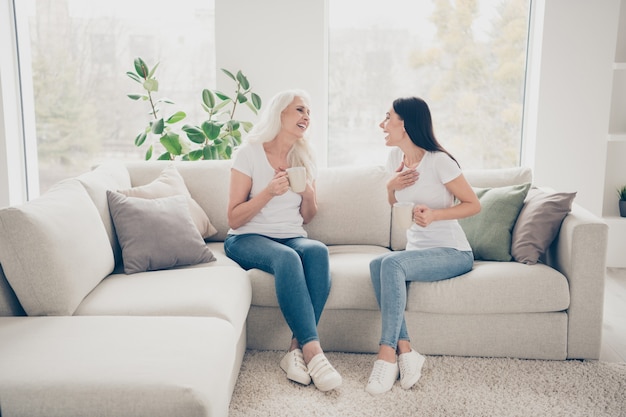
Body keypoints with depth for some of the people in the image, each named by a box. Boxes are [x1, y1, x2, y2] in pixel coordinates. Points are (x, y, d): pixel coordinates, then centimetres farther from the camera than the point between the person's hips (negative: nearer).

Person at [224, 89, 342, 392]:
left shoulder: (305, 158, 11)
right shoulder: (249, 153, -4)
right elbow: (234, 219, -6)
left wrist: (308, 194, -6)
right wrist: (269, 192, -20)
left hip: (292, 238, 4)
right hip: (247, 239, -4)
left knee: (318, 251, -32)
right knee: (287, 257, -37)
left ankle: (297, 349, -33)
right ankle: (312, 351, -36)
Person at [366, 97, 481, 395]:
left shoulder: (439, 161, -14)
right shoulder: (396, 156, 7)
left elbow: (474, 204, -8)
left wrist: (435, 214, -23)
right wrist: (391, 185, -2)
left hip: (453, 253, -6)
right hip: (417, 248, 6)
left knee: (391, 263, -34)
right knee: (377, 264, -28)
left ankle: (387, 353, -29)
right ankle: (405, 351, -26)